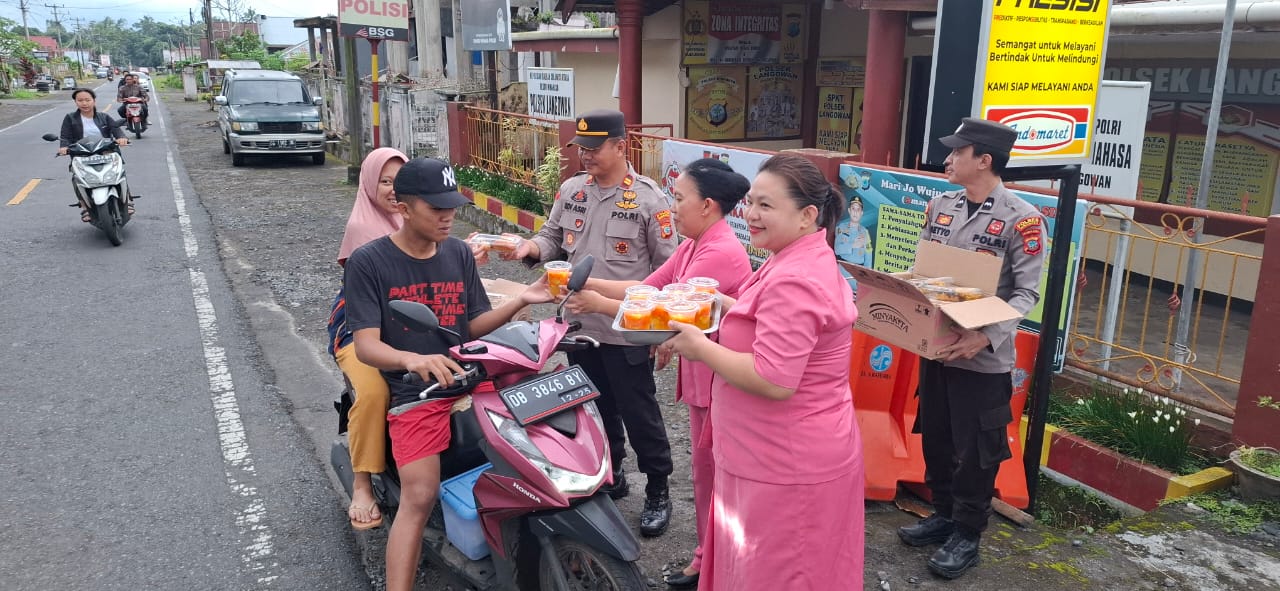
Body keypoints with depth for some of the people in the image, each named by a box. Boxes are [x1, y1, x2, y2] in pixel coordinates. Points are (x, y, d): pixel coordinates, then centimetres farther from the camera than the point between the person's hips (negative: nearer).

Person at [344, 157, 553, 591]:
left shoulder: (459, 253, 9)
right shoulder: (368, 262, -5)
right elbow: (366, 347, -12)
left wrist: (521, 300, -3)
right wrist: (412, 359, -33)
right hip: (414, 395, -4)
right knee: (419, 498, -20)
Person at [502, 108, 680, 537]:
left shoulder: (647, 197, -11)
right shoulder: (571, 191, 5)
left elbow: (667, 267, -9)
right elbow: (553, 238, 12)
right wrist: (530, 247, -11)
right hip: (580, 325, 6)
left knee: (639, 414, 5)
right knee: (597, 409, 20)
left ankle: (658, 491, 21)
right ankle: (610, 475, 39)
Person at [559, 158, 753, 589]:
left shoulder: (722, 252, -22)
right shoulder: (693, 246, 10)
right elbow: (647, 289, 7)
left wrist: (600, 304, -17)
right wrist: (589, 282, -2)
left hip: (721, 380, -10)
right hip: (701, 375, 10)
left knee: (712, 473, 3)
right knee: (706, 469, 19)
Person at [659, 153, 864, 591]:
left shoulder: (793, 282, -26)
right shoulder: (808, 259, 9)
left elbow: (774, 380, -30)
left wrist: (700, 348, -19)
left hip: (788, 468, -10)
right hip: (793, 455, 10)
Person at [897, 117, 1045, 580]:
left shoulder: (1021, 219, -13)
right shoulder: (940, 207, 5)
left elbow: (1026, 293, -15)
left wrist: (985, 336, -27)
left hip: (984, 358, -6)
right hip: (935, 345, 6)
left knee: (976, 450, 7)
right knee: (934, 438, 17)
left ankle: (967, 534, 24)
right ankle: (943, 513, 37)